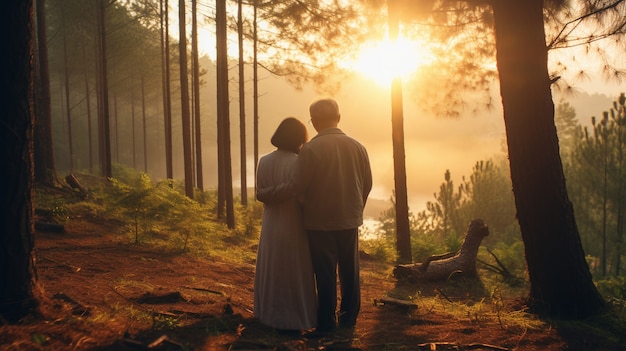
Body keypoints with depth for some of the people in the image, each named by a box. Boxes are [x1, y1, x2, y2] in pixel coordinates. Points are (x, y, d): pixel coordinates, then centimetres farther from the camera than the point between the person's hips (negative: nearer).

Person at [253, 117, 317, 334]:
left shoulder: (264, 162, 0)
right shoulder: (297, 162, -18)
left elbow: (260, 194, -3)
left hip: (271, 225, 6)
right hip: (293, 226, -6)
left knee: (272, 270, 17)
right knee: (293, 273, 5)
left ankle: (271, 314, 27)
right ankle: (290, 321, 11)